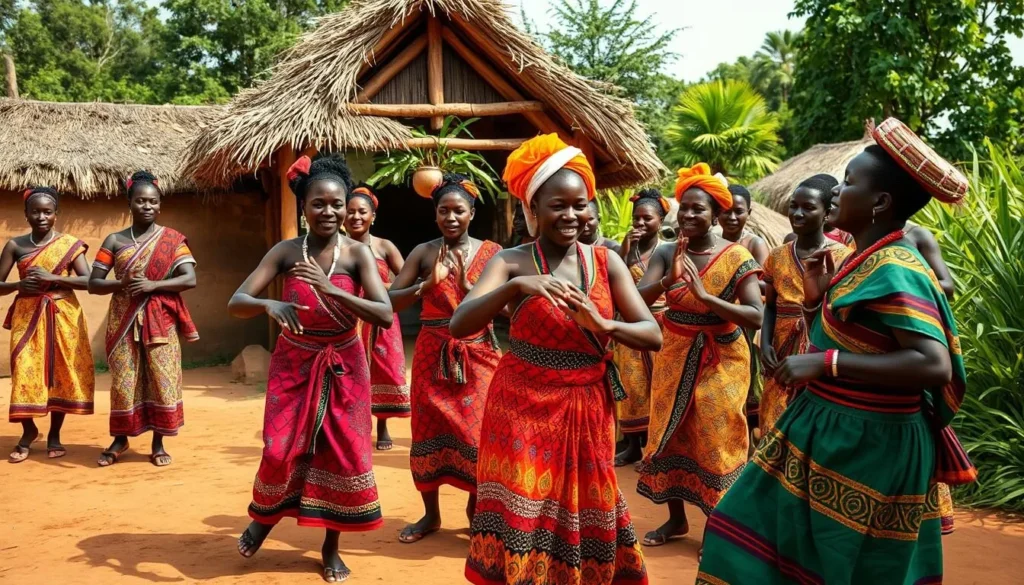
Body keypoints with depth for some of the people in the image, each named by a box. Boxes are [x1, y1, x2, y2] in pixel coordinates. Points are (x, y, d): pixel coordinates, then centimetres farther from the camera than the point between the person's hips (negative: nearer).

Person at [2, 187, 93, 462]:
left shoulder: (70, 243, 0)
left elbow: (88, 280, -8)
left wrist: (53, 278, -19)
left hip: (63, 317, -1)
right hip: (27, 317, 1)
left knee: (61, 373, 3)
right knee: (24, 373, -4)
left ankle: (54, 435, 17)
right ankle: (29, 430, 18)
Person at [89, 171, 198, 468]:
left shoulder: (172, 239, -1)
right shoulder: (114, 240, 3)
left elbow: (190, 279, -10)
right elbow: (93, 283, 2)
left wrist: (152, 285, -20)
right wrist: (121, 284, -17)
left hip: (159, 321, -1)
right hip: (124, 320, 1)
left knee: (162, 378, 0)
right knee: (123, 379, 5)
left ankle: (158, 443, 11)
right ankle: (120, 439, 21)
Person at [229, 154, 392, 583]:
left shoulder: (358, 253, -11)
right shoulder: (285, 252, -9)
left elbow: (385, 316, -22)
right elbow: (235, 303, -14)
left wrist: (330, 289, -32)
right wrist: (269, 305, -36)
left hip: (343, 367, 0)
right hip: (294, 365, 0)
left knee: (344, 455, 2)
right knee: (280, 451, -5)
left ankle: (331, 546, 21)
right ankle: (264, 516, 28)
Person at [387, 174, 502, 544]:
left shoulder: (490, 253, 0)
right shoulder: (423, 253, 1)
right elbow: (391, 300, -6)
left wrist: (465, 283, -18)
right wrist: (429, 283, -19)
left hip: (477, 354, -1)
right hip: (433, 354, 1)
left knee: (478, 431, -3)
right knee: (428, 432, 6)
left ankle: (476, 507, 19)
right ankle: (430, 514, 20)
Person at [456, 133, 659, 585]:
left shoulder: (606, 261, 1)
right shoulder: (512, 261, -7)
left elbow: (653, 335, -5)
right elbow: (459, 326, -21)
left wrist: (602, 324, -23)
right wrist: (515, 286, -35)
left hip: (588, 411, 3)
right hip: (524, 409, -3)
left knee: (584, 517, 13)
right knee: (522, 519, -1)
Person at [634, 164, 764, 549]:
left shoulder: (736, 258, -12)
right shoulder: (666, 253, -3)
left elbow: (756, 316, -20)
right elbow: (639, 298, -16)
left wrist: (706, 296, -30)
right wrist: (669, 278, -34)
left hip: (721, 360, -3)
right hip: (674, 355, 4)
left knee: (716, 440, 1)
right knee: (670, 434, 10)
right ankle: (676, 518, 26)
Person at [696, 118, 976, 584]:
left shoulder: (893, 270, -21)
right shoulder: (864, 262, 8)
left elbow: (934, 365, -31)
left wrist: (825, 363, -30)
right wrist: (814, 298, 1)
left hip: (866, 447, -10)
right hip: (829, 432, 10)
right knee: (760, 530, 17)